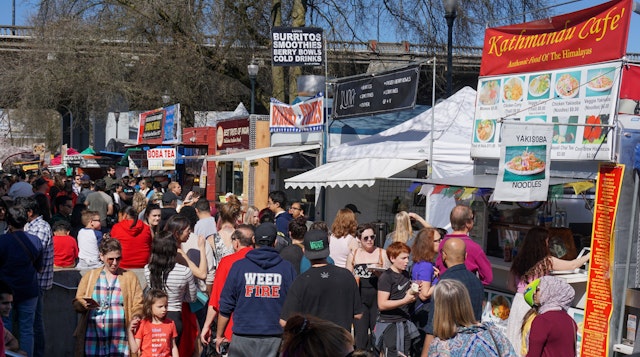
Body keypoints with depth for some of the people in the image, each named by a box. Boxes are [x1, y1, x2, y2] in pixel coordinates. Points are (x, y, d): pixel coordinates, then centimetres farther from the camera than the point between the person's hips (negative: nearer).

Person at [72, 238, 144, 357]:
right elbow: (76, 303, 11)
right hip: (92, 339, 1)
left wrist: (136, 318, -14)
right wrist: (86, 305, -11)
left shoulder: (130, 277, 12)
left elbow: (138, 305, 7)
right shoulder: (90, 276, 14)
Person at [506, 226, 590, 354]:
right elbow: (572, 265, 4)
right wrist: (589, 256, 19)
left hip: (519, 301, 4)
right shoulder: (546, 261, -7)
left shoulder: (518, 261, 4)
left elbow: (511, 285, 11)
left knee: (516, 337, 9)